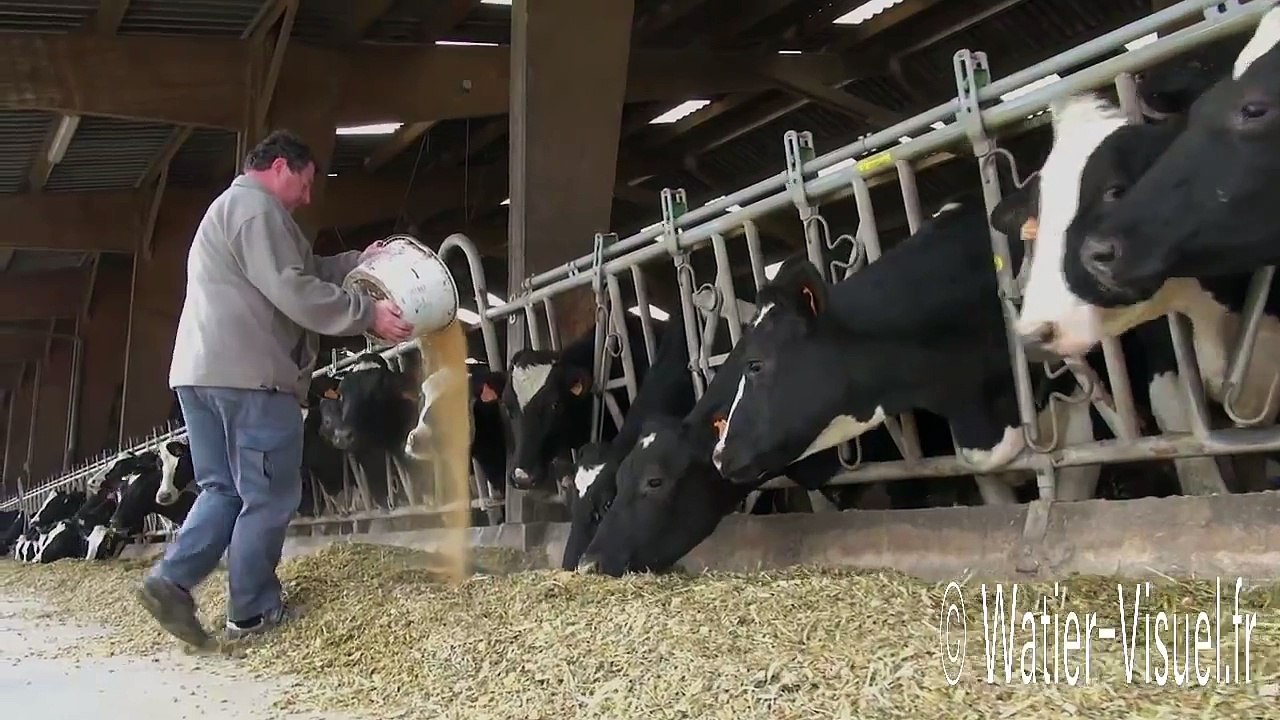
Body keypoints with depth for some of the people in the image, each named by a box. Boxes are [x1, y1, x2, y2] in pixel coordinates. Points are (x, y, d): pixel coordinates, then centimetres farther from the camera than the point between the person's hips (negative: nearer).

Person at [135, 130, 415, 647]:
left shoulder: (231, 208, 27)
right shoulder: (256, 207, -8)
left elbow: (304, 272, 25)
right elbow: (293, 292, -17)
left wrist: (359, 263, 19)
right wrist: (369, 314, -14)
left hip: (202, 373, 10)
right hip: (249, 375, -10)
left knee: (224, 489, 15)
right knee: (269, 497, 1)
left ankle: (170, 580, 1)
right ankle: (253, 611, 8)